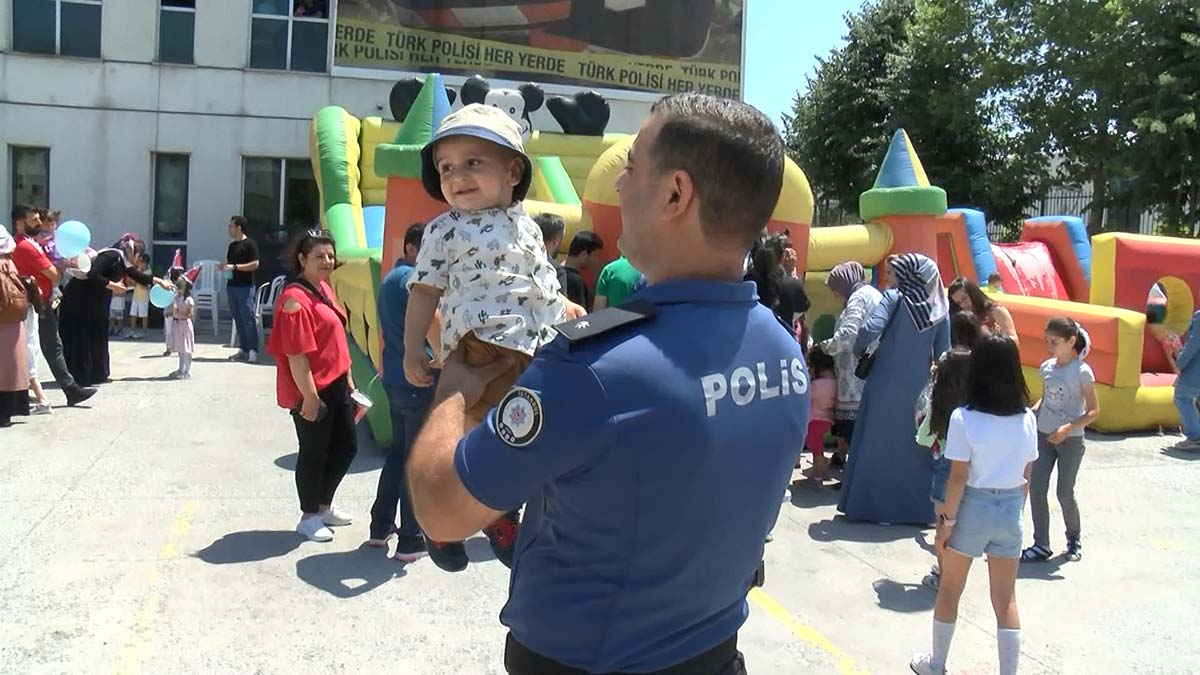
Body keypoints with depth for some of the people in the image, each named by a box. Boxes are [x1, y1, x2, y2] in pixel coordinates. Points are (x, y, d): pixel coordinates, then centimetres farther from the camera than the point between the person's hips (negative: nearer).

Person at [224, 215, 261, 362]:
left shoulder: (250, 244, -6)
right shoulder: (232, 245, 17)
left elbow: (255, 264, -13)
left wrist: (235, 266, -18)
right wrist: (224, 267, 5)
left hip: (245, 286, -8)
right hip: (231, 285, 8)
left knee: (248, 318, -9)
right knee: (238, 319, 8)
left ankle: (253, 350, -7)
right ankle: (243, 349, 13)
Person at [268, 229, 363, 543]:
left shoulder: (325, 289, 10)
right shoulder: (295, 298, -20)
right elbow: (296, 354, -23)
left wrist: (349, 379, 19)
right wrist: (310, 397, -22)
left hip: (336, 385, 10)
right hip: (313, 391, -10)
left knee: (347, 446, 18)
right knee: (314, 453, 5)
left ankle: (324, 506, 36)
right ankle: (309, 517, 24)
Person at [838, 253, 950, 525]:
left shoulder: (894, 297, -8)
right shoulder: (940, 308, 3)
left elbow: (870, 329, -21)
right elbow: (943, 353, 6)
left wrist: (859, 349, -2)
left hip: (886, 384, -3)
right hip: (920, 387, 3)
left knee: (875, 443, 8)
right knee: (917, 447, 13)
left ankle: (866, 504, 15)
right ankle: (919, 507, 18)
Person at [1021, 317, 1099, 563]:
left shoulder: (1082, 372, -13)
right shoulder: (1046, 368, 3)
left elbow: (1093, 411, -11)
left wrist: (1067, 428, -24)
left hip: (1070, 440, -5)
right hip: (1044, 436, 5)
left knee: (1065, 494, 4)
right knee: (1036, 490, 0)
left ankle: (1074, 538, 31)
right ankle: (1041, 546, 9)